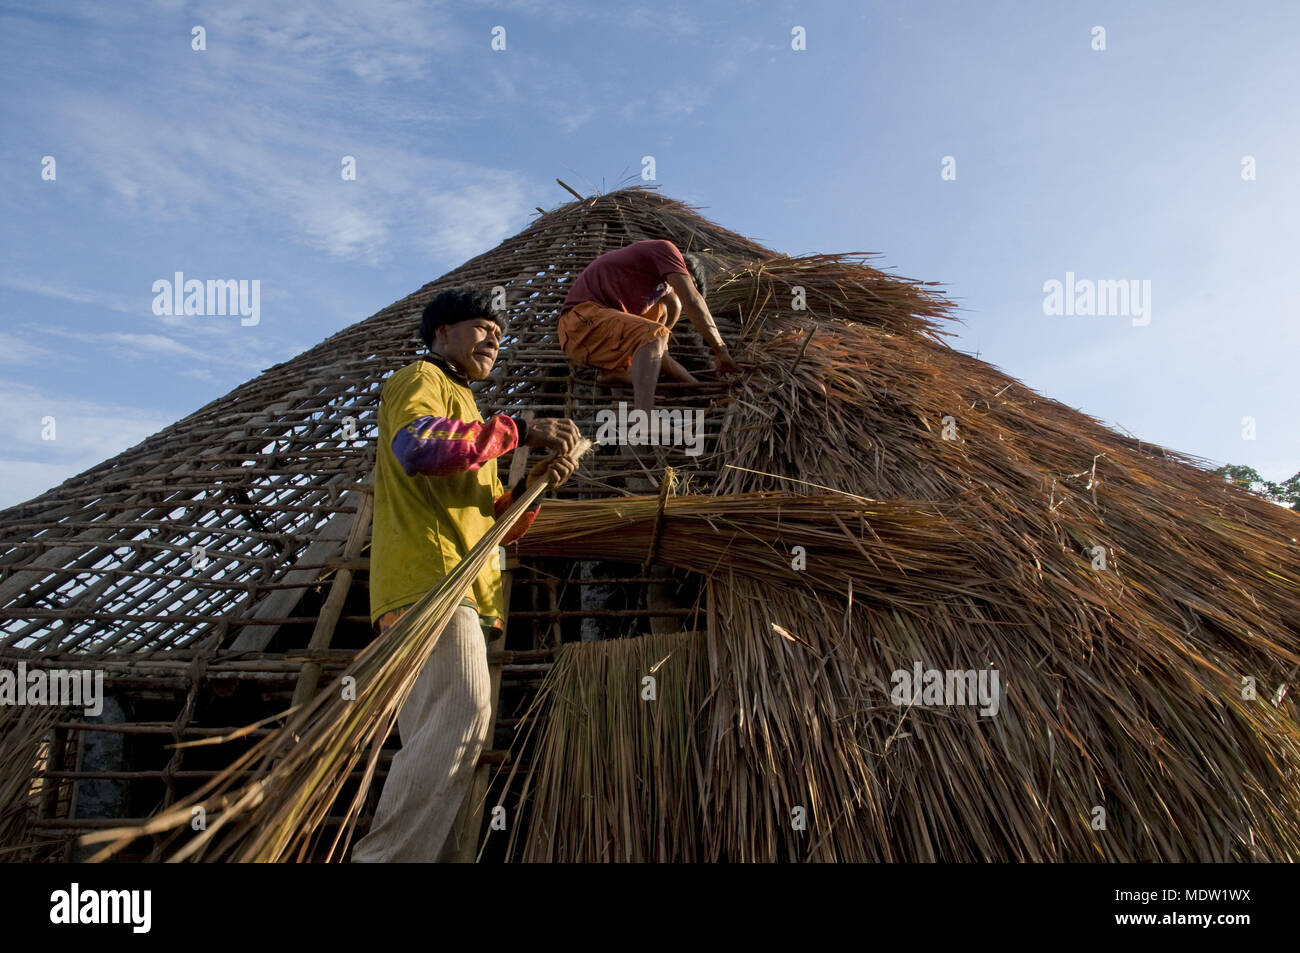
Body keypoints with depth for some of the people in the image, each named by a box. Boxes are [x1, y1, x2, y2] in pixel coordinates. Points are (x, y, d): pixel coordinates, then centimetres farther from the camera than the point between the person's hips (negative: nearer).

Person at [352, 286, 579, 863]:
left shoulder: (467, 414, 35)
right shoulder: (420, 379, 8)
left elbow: (497, 525, 28)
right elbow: (417, 446, -18)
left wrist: (533, 485, 8)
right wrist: (518, 431, -13)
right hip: (429, 572, -10)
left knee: (433, 735, 3)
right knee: (465, 709, -23)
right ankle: (388, 855, -24)